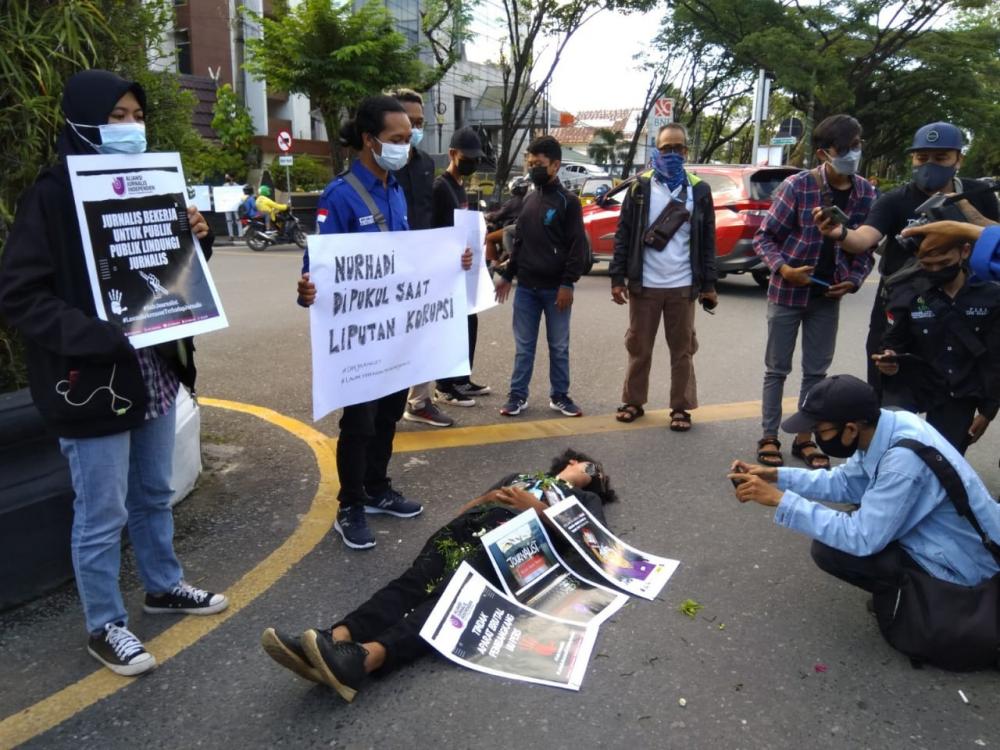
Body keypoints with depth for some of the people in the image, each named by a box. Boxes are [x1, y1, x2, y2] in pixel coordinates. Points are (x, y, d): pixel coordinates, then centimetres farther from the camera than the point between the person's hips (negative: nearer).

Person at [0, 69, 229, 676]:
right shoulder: (53, 195, -12)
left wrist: (196, 240, -3)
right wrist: (98, 335, -27)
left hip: (156, 371, 7)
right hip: (93, 381, -6)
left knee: (154, 494, 22)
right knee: (102, 514, 6)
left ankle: (164, 586, 41)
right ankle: (106, 627, 24)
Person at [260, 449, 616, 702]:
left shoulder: (585, 499, 32)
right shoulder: (520, 475, 42)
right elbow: (471, 503, 30)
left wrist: (534, 507, 3)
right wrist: (488, 497, 8)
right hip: (469, 525, 4)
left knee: (452, 594, -31)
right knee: (415, 581, -25)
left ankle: (365, 658, -56)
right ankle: (335, 640, -49)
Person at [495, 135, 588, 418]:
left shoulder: (568, 201, -4)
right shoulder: (529, 199, 12)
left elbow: (577, 246, -9)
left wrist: (567, 283, -15)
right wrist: (507, 275, 14)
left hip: (555, 288, -4)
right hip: (526, 287, 4)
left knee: (559, 346, 7)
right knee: (523, 345, 9)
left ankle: (559, 396, 19)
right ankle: (517, 395, 17)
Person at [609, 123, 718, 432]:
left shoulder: (699, 190, 5)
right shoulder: (640, 187, 3)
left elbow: (707, 241, 6)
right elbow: (624, 234, 1)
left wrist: (709, 284, 2)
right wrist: (617, 277, -5)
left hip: (683, 286, 1)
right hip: (644, 284, 0)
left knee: (682, 350, 7)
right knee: (639, 347, 10)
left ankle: (681, 408, 17)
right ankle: (633, 402, 23)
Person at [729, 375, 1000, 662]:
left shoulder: (904, 459, -33)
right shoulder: (882, 426, -8)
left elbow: (863, 539, -29)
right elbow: (844, 482, 7)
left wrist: (780, 500, -28)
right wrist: (776, 476, -3)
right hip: (939, 531, 9)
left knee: (827, 549, -18)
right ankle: (900, 587, 13)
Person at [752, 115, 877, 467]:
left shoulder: (865, 192, -1)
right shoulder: (796, 186, -14)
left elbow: (866, 245, 8)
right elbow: (764, 236, -9)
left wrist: (854, 280, -8)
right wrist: (783, 269, -24)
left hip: (828, 295, 4)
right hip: (788, 292, -4)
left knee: (816, 371, 11)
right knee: (777, 369, 6)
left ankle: (803, 438, 24)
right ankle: (769, 437, 17)